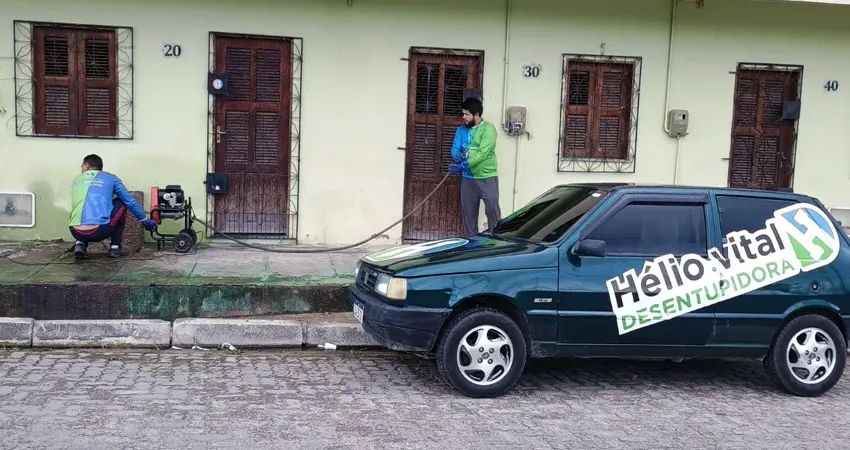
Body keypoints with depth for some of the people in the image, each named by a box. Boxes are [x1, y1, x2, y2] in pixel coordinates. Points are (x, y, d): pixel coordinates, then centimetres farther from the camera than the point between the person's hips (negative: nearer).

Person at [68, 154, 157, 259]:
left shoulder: (76, 180, 22)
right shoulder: (110, 178, 14)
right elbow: (130, 202, 19)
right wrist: (146, 221, 32)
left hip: (76, 233, 3)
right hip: (100, 231, -3)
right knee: (121, 203, 24)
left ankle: (80, 245, 12)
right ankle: (115, 247, 18)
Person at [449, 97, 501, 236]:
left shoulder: (488, 129, -11)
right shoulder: (462, 129, 10)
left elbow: (482, 153, -20)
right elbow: (454, 149, 5)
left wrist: (464, 165, -28)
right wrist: (459, 158, -19)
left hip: (487, 178, -6)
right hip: (467, 178, 6)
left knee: (493, 212, -7)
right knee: (468, 213, 9)